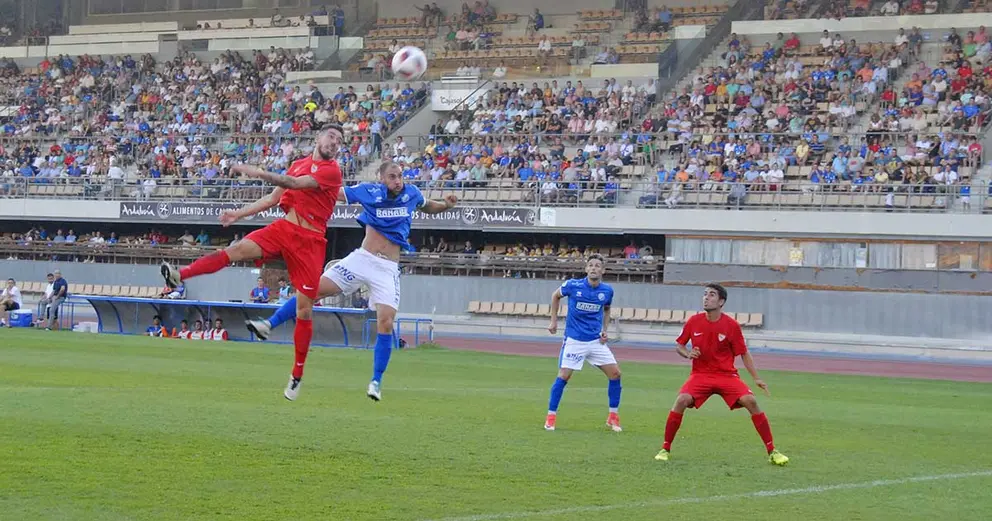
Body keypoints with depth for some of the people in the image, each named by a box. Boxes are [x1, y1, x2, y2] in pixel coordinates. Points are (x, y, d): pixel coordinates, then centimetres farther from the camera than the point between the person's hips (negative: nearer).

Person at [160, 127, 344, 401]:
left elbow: (294, 184, -16)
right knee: (237, 249, -22)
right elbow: (274, 198, 22)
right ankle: (179, 275, -34)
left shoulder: (332, 171, -4)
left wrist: (259, 173, -21)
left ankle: (297, 375, 7)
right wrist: (240, 213, 15)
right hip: (284, 228, 4)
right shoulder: (298, 164, 16)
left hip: (311, 240, -4)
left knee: (304, 309, -4)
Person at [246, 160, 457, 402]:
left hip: (388, 269, 0)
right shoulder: (369, 191, -4)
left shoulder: (412, 194, 2)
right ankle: (269, 325, -3)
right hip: (362, 258, 0)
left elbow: (428, 206, 23)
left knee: (385, 323, -12)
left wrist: (446, 205, 4)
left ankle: (376, 382, -2)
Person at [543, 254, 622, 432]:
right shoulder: (573, 285, -11)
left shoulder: (607, 291, -2)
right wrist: (554, 320, 7)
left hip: (596, 341, 3)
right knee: (563, 376, -10)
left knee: (615, 373, -3)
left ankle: (613, 417, 10)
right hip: (574, 340, -3)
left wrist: (605, 329, 5)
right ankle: (551, 417, 2)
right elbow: (556, 296, 10)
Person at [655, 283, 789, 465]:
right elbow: (679, 345, 12)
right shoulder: (694, 322, -2)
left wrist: (756, 378, -5)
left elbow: (744, 354, 2)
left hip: (727, 375, -1)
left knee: (750, 401, -20)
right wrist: (688, 353, -11)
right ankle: (665, 449, -10)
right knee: (682, 400, -26)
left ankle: (772, 452, -9)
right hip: (700, 374, 1)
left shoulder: (732, 325, -7)